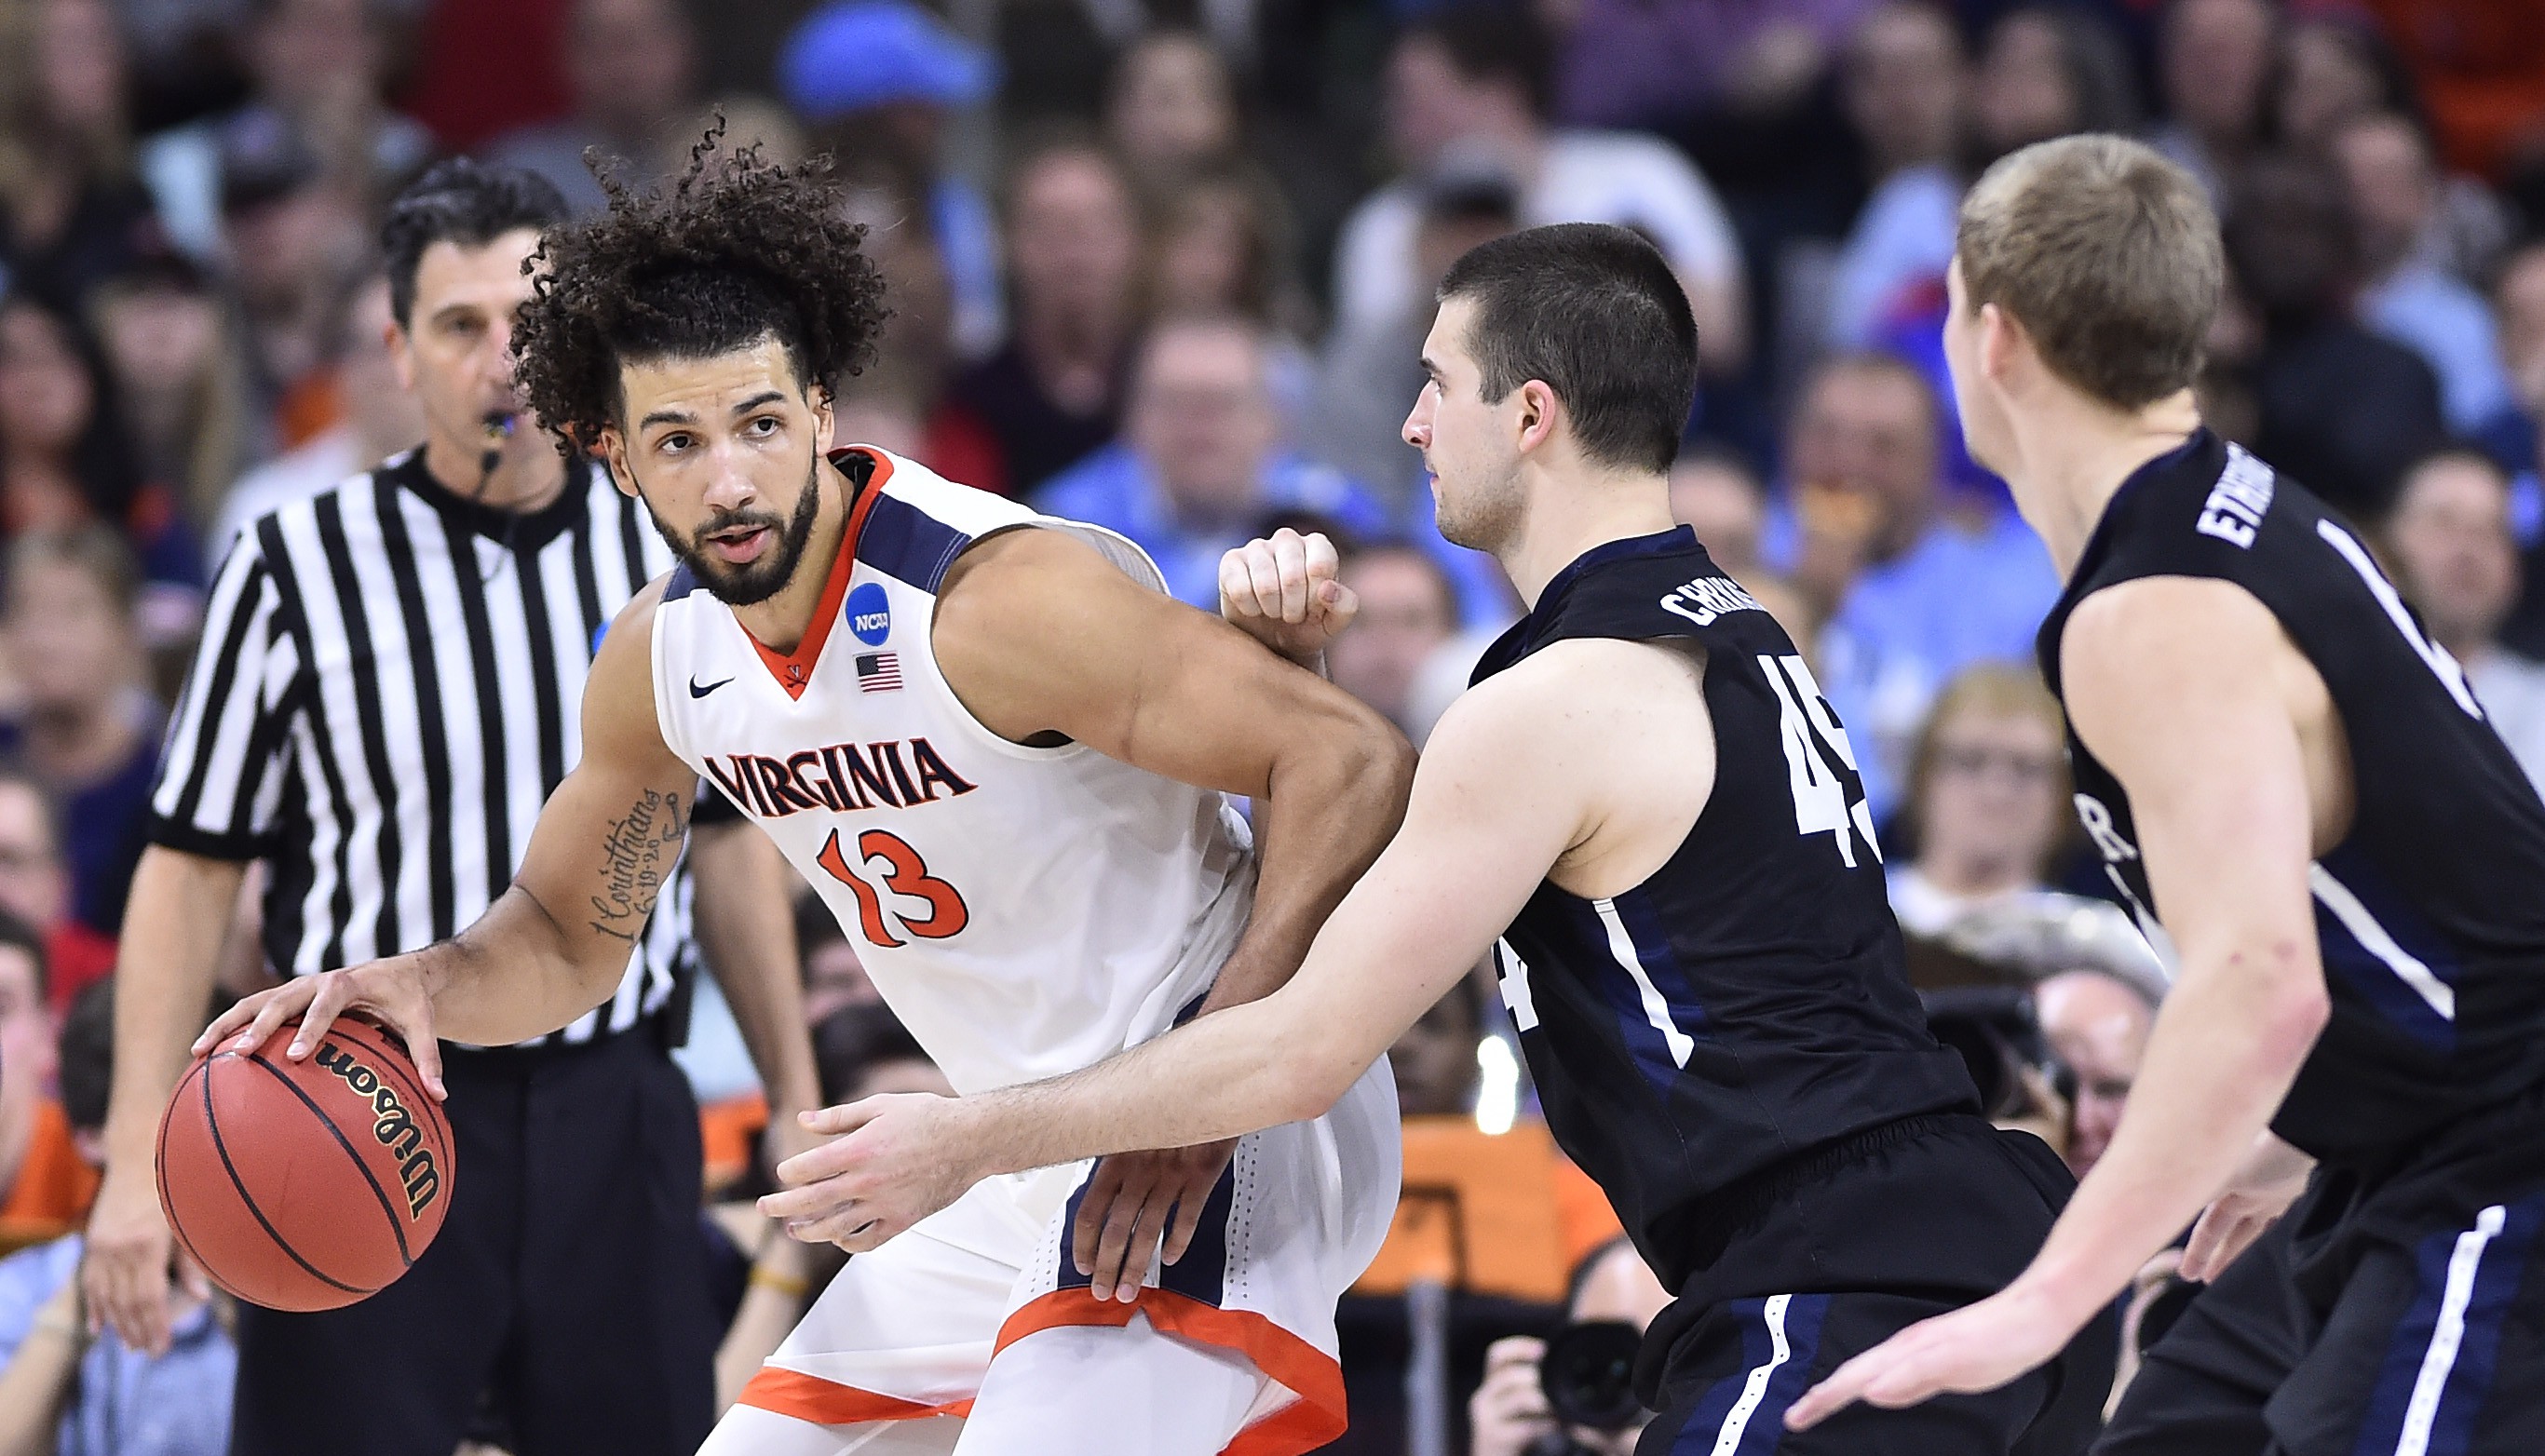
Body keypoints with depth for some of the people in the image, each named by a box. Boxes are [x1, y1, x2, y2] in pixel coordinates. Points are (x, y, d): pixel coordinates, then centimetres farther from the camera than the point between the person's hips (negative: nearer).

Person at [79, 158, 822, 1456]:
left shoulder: (671, 548, 6)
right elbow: (192, 866, -3)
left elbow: (729, 840, 17)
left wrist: (796, 1098, 15)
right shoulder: (297, 567, -4)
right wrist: (136, 1166, -10)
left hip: (616, 1126, 3)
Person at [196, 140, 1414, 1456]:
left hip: (1236, 1128, -9)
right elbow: (566, 938, 16)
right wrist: (415, 986, -7)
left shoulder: (1003, 595, -24)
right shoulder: (662, 656, 1)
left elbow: (1349, 763, -26)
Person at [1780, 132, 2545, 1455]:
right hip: (2396, 1186, 11)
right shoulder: (2243, 506, 9)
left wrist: (2042, 1303, -37)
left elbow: (2259, 984, -34)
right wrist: (2290, 1133, 32)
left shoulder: (2155, 623, -21)